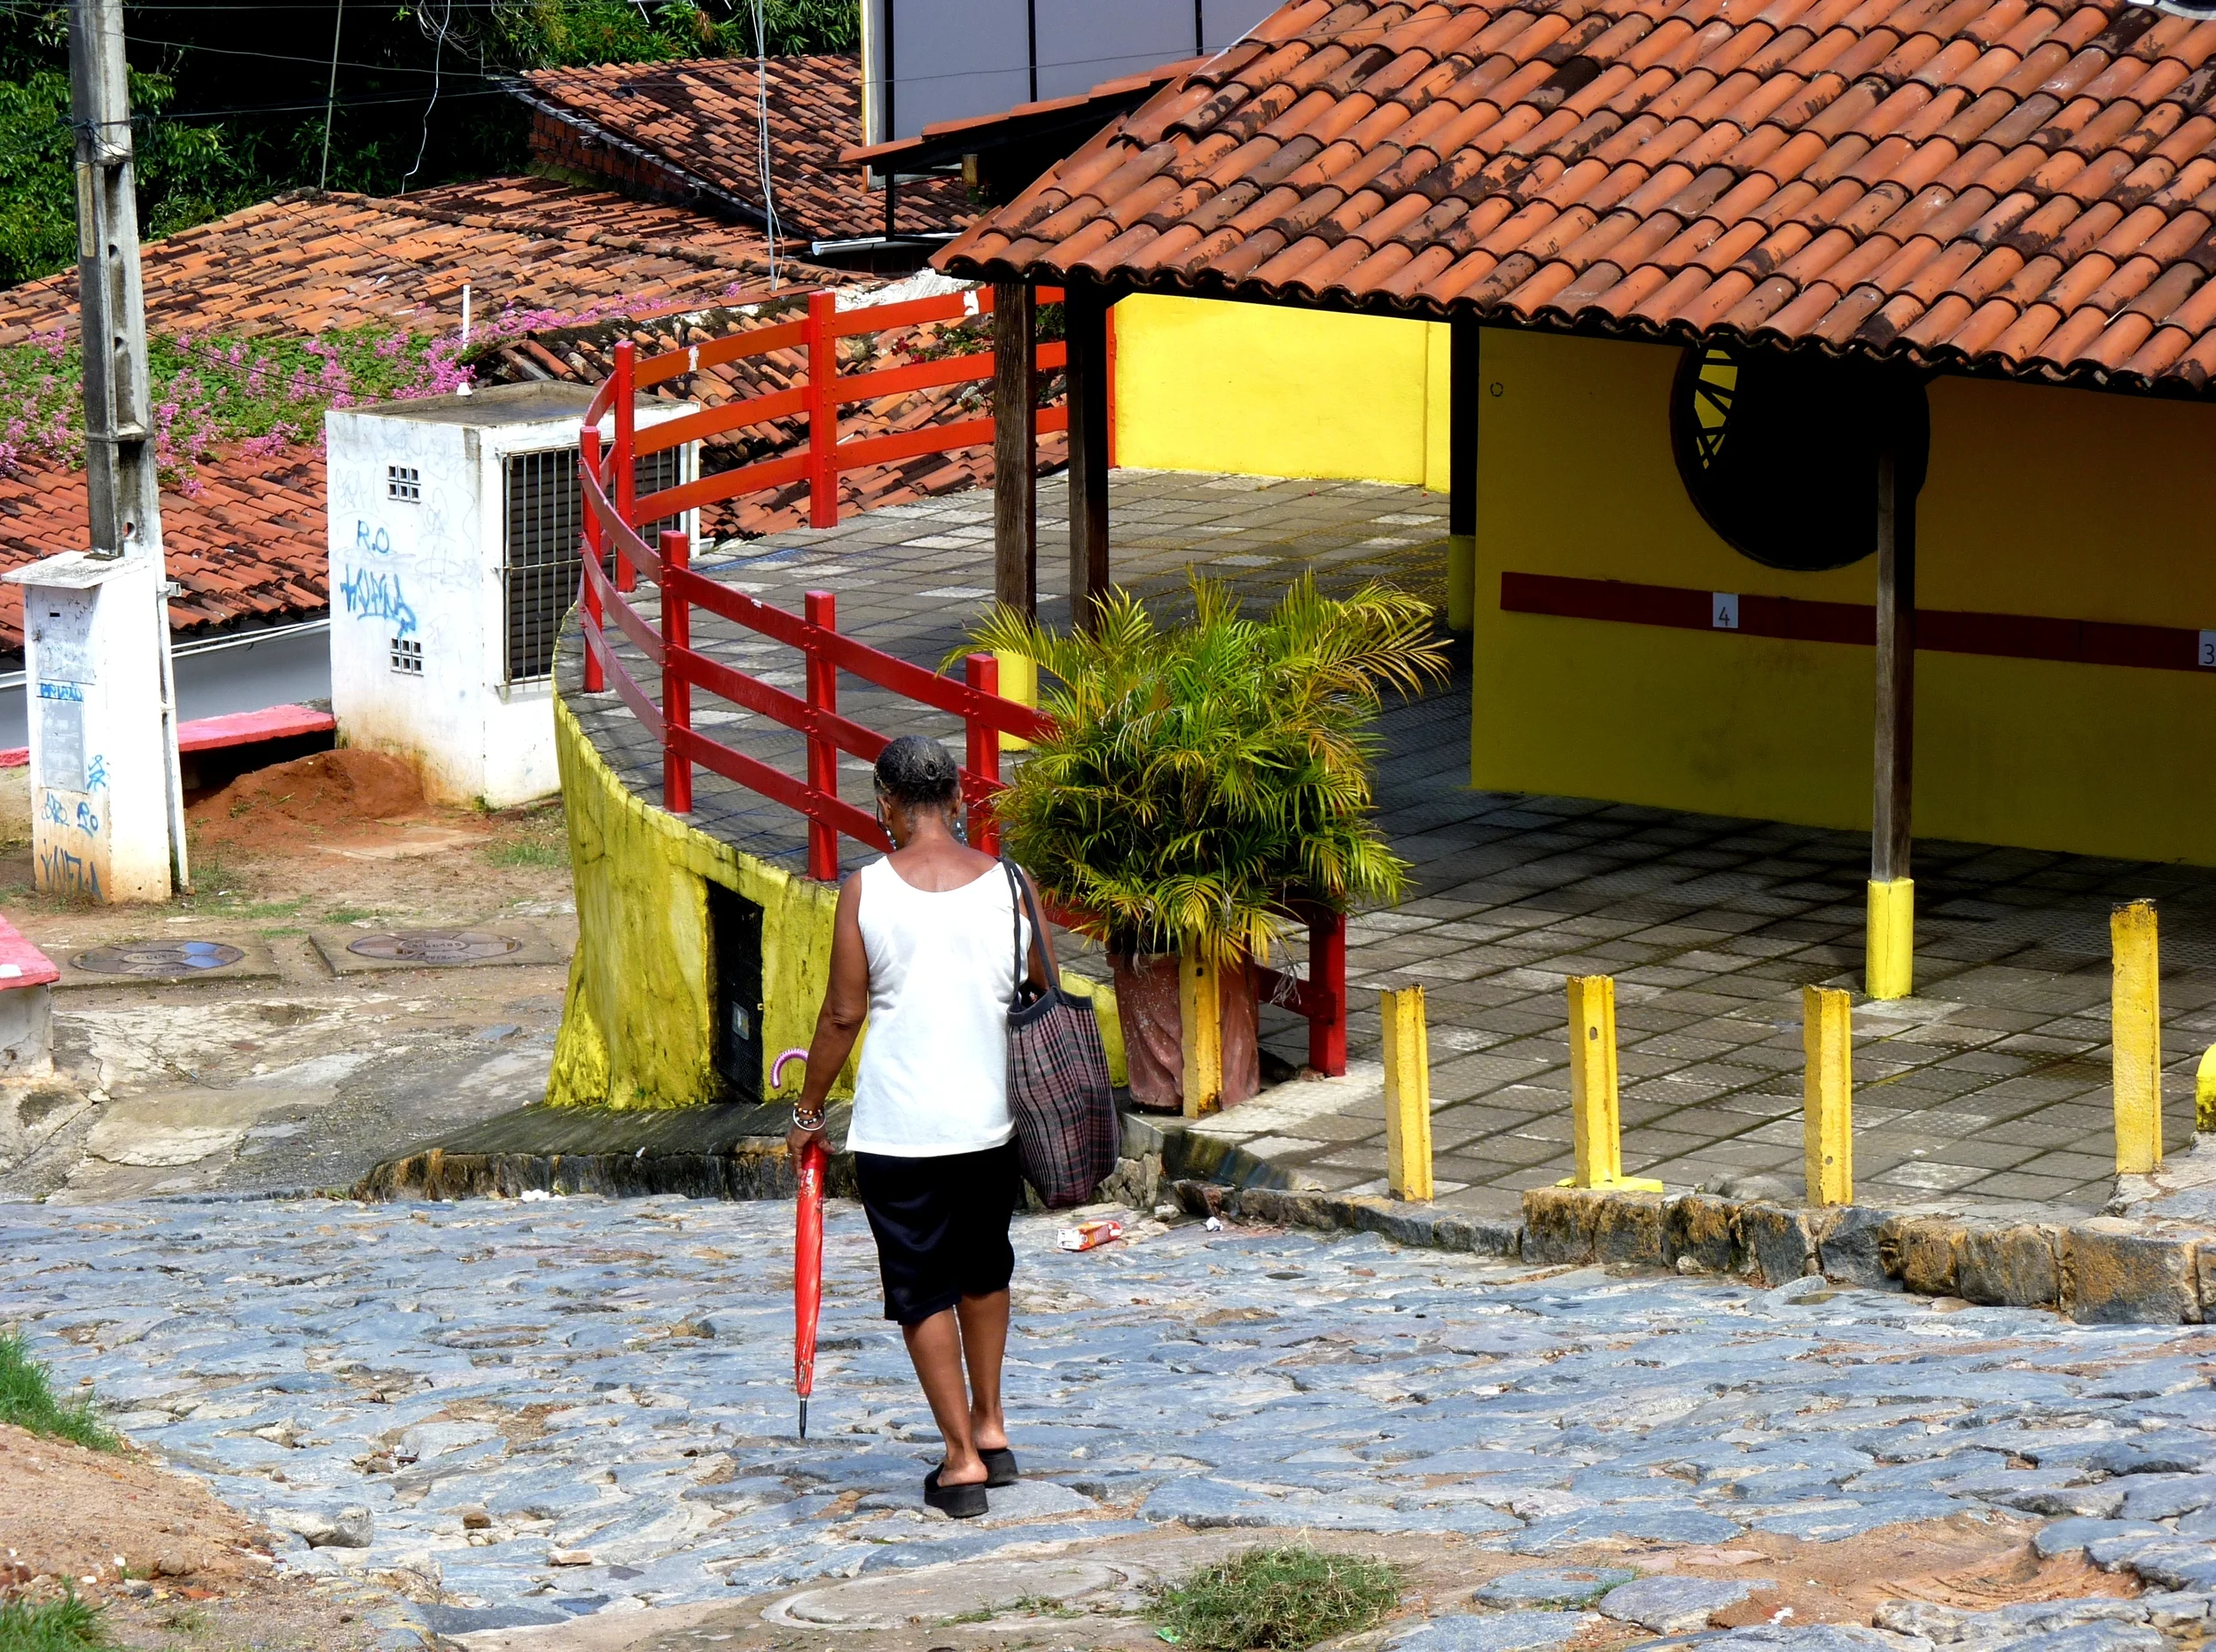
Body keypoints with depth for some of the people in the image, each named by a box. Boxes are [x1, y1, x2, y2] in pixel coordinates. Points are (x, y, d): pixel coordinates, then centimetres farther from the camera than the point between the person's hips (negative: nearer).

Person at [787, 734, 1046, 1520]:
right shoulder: (1007, 884, -3)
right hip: (991, 1118, 3)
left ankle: (962, 1459, 2)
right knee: (984, 1271, 24)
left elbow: (842, 1014, -8)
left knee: (923, 1292, 5)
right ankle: (991, 1428, 30)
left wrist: (808, 1110, 4)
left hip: (898, 1129, -3)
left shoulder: (866, 890, -10)